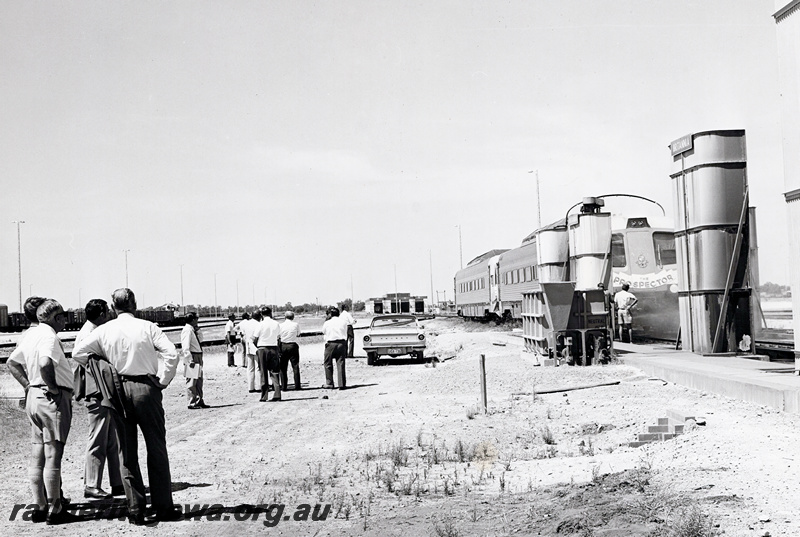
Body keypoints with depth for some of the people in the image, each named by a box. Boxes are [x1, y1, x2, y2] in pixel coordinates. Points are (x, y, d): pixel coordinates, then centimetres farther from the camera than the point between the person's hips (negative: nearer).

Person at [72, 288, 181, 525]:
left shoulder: (103, 330, 3)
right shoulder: (147, 327, -4)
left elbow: (77, 354, 4)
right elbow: (171, 353, -13)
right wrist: (163, 381, -2)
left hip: (118, 390, 2)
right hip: (146, 387, -2)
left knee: (127, 452, 10)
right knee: (156, 448, 7)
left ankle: (135, 510, 11)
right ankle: (163, 507, 9)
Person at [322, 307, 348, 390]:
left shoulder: (327, 323, -1)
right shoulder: (344, 322, 6)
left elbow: (324, 335, 7)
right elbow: (345, 334, 10)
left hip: (330, 344, -2)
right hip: (342, 343, 2)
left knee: (328, 364, 9)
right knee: (340, 364, 4)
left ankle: (329, 384, 10)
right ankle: (342, 384, 0)